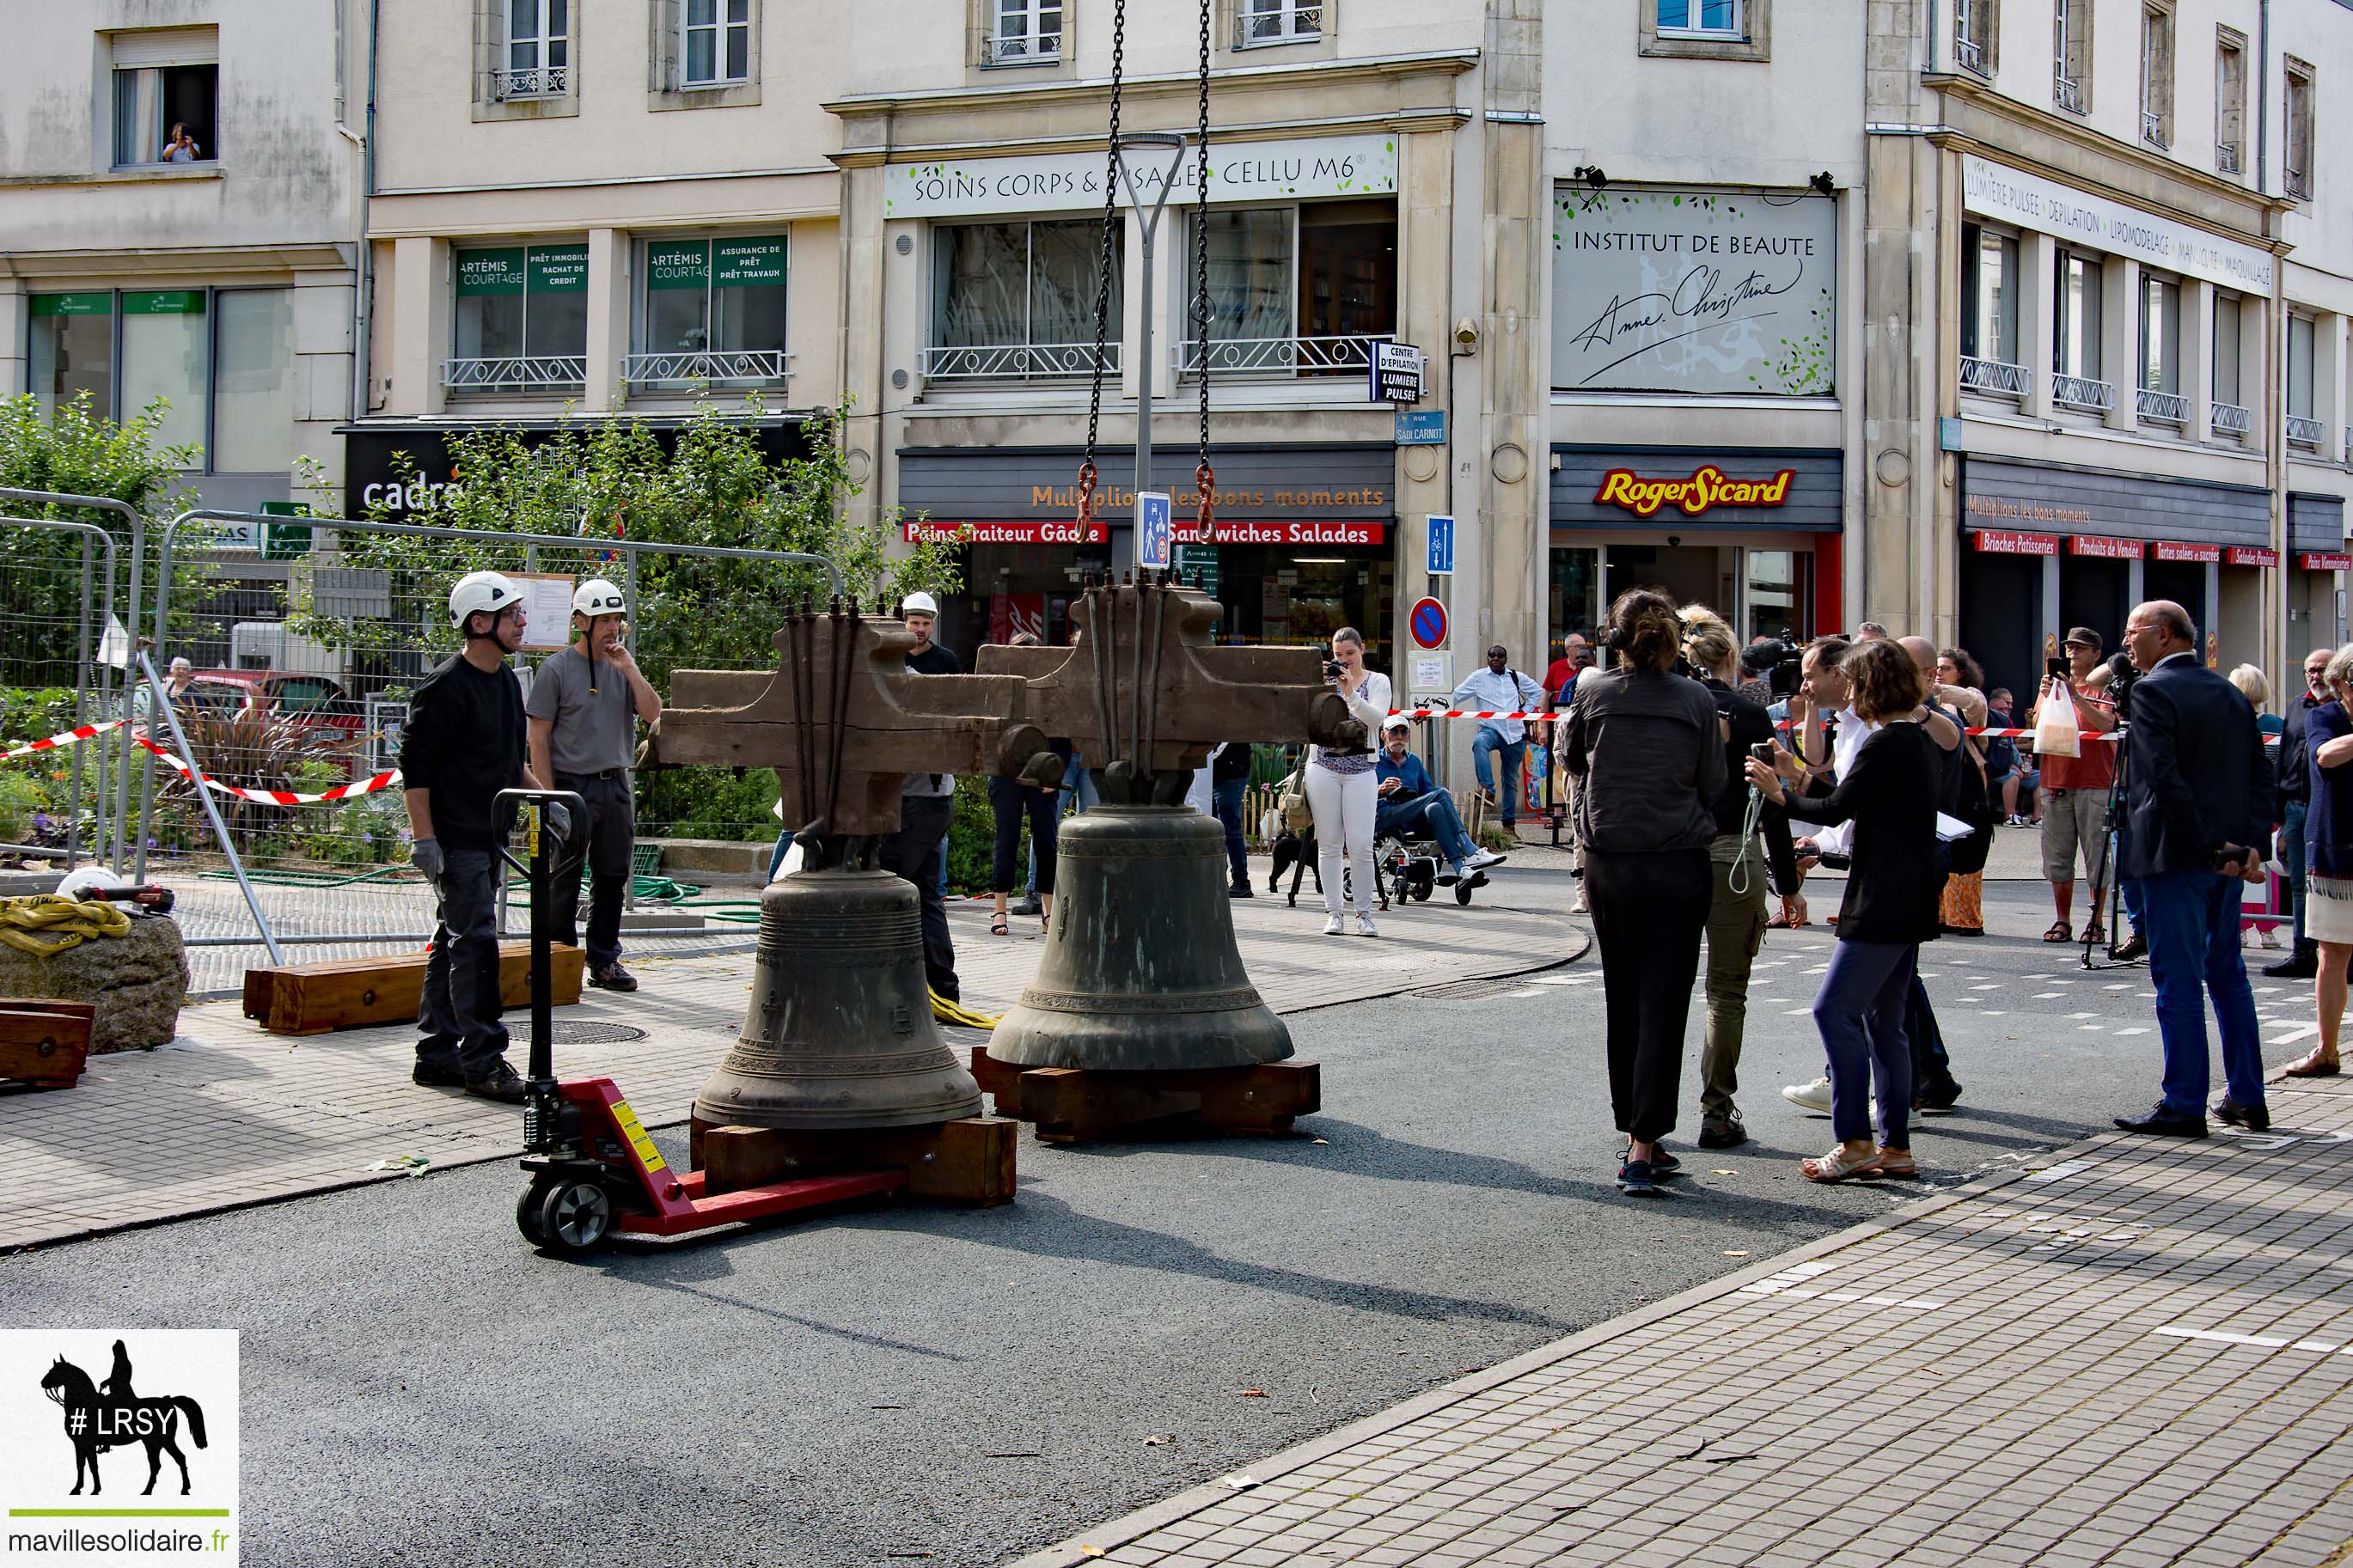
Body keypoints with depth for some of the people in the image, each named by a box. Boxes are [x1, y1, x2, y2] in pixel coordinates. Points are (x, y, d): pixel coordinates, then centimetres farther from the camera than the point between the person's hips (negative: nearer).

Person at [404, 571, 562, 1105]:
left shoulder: (507, 681, 15)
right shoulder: (444, 687, -14)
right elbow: (415, 767, -15)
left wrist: (543, 801, 17)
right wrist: (424, 839, -19)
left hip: (489, 835, 9)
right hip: (455, 839, -9)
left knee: (453, 945, 13)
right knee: (476, 944, -11)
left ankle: (437, 1055, 19)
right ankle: (483, 1061, -8)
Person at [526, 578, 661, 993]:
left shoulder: (622, 668, 11)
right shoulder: (556, 669, -6)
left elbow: (652, 713, 2)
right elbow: (538, 738, -7)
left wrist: (630, 669, -9)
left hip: (615, 787, 6)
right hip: (572, 784, -6)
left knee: (612, 878, 9)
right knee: (564, 880, -1)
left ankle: (604, 962, 17)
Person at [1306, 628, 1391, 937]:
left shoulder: (1377, 681, 6)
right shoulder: (1325, 677, 9)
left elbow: (1377, 719, -10)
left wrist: (1350, 692, -21)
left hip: (1360, 769, -1)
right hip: (1323, 767, 1)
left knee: (1361, 846, -7)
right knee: (1329, 844, 1)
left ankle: (1364, 914, 1)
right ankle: (1333, 913, 6)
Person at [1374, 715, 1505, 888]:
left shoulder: (1413, 761, 26)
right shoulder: (1374, 761, 11)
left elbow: (1428, 791, 22)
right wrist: (1380, 790, -22)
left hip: (1412, 823, 4)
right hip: (1383, 819, -4)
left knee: (1434, 809, -33)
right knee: (1441, 794, -24)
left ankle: (1458, 865, -48)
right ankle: (1470, 853, -33)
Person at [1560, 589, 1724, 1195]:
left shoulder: (1594, 692, -3)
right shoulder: (1697, 700, -4)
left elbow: (1571, 756, 14)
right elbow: (1713, 786, 2)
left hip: (1610, 865, 1)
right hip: (1680, 866, -1)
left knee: (1623, 1004, 13)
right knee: (1663, 1005, -1)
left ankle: (1637, 1134, 19)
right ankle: (1643, 1147, -8)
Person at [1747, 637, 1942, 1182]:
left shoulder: (1884, 744, -16)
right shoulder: (1924, 740, 14)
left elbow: (1835, 810, -14)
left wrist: (1780, 794, 1)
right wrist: (1802, 777, 22)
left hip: (1882, 906, -10)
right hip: (1911, 906, 10)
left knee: (1835, 1009, -8)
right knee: (1884, 1020, 12)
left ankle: (1854, 1141, -9)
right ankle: (1895, 1147, 14)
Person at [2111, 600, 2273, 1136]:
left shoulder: (2153, 691, -11)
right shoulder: (2229, 693, 13)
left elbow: (2166, 778, -20)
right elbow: (2261, 773, 8)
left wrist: (2209, 847, -16)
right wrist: (2251, 842, 0)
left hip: (2178, 854, -8)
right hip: (2231, 853, 8)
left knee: (2177, 980, -3)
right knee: (2227, 973, 15)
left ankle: (2184, 1106, -1)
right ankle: (2247, 1098, 19)